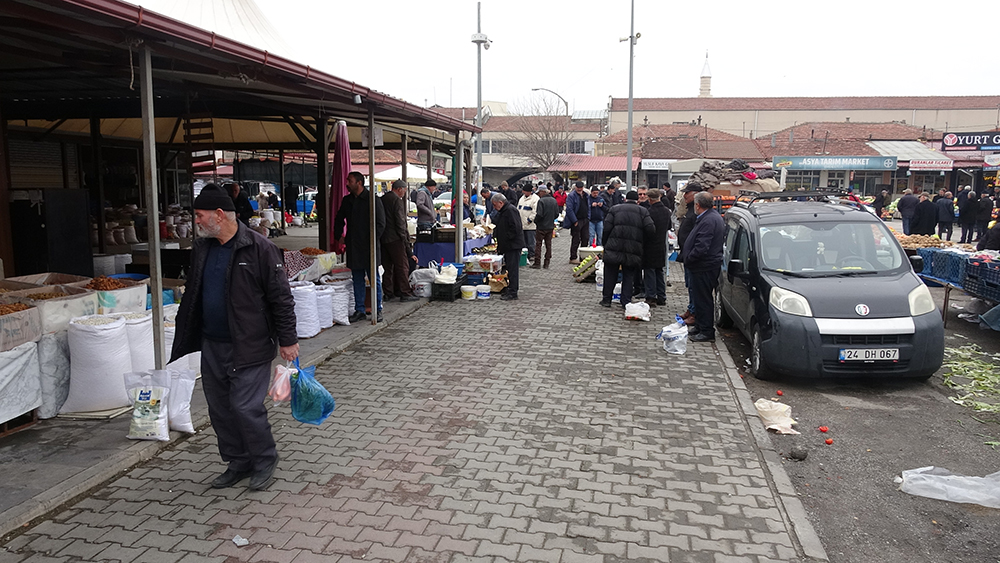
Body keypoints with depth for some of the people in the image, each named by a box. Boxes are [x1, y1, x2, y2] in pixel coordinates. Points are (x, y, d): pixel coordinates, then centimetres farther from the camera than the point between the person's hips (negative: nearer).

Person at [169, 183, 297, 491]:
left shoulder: (259, 249, -13)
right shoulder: (201, 248, 10)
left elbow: (281, 298, -11)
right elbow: (192, 295, 21)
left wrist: (287, 340, -12)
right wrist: (186, 336, 21)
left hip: (249, 347, -7)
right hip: (211, 346, 8)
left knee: (246, 407, -6)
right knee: (220, 409, 13)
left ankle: (264, 461, 16)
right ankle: (238, 462, 30)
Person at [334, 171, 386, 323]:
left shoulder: (373, 200, -7)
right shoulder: (347, 200, 12)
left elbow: (380, 224, -9)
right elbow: (339, 219, 27)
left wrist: (372, 241, -14)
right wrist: (338, 236, 15)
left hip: (369, 247, -6)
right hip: (353, 248, 6)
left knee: (374, 279, 1)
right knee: (357, 280, 10)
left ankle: (377, 310, 10)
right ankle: (359, 310, 17)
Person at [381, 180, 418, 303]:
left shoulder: (382, 199, 14)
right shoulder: (397, 200, -12)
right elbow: (400, 222, -16)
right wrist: (405, 239, -10)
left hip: (383, 238, 8)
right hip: (394, 239, -8)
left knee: (387, 266, 13)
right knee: (402, 265, -2)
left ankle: (388, 293, 16)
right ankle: (405, 293, 0)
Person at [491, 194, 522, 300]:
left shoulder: (510, 210, -15)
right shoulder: (502, 211, 18)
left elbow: (515, 228, -24)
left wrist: (507, 238, -18)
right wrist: (496, 235, 12)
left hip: (513, 245, -10)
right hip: (507, 246, 10)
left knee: (512, 268, -6)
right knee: (510, 268, 13)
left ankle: (512, 292, -2)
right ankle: (510, 290, 18)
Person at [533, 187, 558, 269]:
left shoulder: (541, 201, -17)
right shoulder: (554, 200, 4)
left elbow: (539, 214, -21)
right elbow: (557, 214, 7)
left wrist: (535, 221, -4)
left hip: (541, 226, -6)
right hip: (550, 226, 6)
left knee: (538, 244, 2)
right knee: (548, 245, 10)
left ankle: (537, 263, 3)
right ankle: (547, 263, 13)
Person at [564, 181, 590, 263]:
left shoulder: (585, 195, 12)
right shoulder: (571, 196, -11)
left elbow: (588, 206, 22)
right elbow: (569, 209, -16)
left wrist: (588, 218, 11)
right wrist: (575, 221, -18)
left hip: (585, 220, 7)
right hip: (576, 221, -7)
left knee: (585, 239, 10)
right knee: (576, 240, -3)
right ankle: (573, 258, 5)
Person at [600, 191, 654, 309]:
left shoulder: (614, 209, 9)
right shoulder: (643, 212, 8)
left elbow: (606, 228, -1)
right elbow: (651, 229, -3)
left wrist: (604, 243, 8)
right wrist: (642, 243, 10)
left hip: (614, 247, 0)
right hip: (634, 249, 0)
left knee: (610, 273, 11)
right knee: (628, 276, 10)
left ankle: (606, 299, 16)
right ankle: (626, 301, 10)